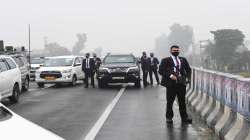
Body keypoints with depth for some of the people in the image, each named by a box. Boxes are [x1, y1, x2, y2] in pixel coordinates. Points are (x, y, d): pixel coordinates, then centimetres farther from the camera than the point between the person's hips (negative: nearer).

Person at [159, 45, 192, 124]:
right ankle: (169, 117, 17)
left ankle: (184, 117, 16)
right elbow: (161, 70, -6)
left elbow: (188, 69, 20)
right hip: (171, 83, -3)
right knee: (170, 101, 4)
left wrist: (188, 78, 2)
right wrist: (170, 75, -17)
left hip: (181, 82, 3)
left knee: (182, 101, 8)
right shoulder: (165, 60, 1)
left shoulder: (183, 60, 13)